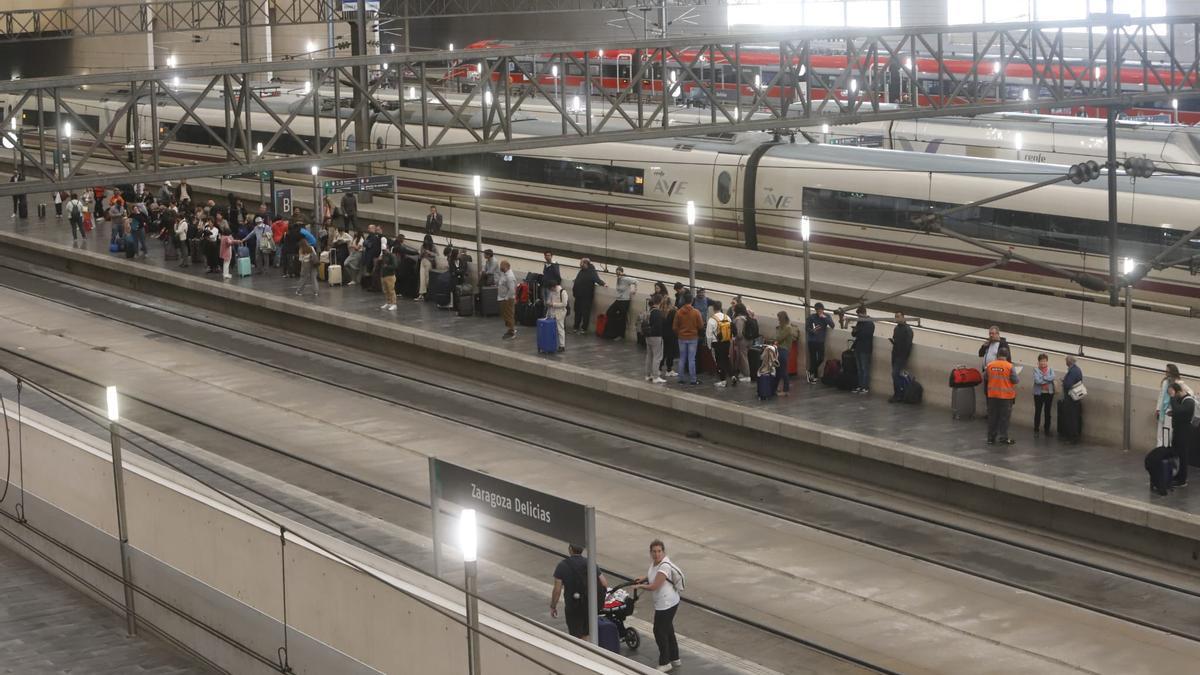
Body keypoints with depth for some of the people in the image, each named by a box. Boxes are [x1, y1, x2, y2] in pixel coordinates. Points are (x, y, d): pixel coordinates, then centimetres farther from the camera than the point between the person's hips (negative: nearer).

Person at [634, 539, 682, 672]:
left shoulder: (664, 566, -27)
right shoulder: (654, 562, 1)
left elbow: (654, 587, -26)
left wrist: (639, 586, -10)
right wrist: (644, 578, 5)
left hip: (666, 604, -10)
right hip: (670, 602, 10)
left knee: (660, 631, 2)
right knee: (668, 630, 21)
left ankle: (665, 663, 14)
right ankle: (674, 659, 35)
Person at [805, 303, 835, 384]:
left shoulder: (827, 316, 3)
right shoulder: (811, 317, -5)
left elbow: (832, 325, -11)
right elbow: (807, 328, -3)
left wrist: (825, 318, -22)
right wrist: (812, 330, -24)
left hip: (821, 341, 3)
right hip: (812, 341, -3)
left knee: (821, 359, 2)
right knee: (813, 359, -3)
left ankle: (811, 371, 25)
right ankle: (814, 376, 8)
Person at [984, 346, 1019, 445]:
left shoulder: (990, 365, -4)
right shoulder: (1010, 367, -14)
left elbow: (985, 378, 6)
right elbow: (1015, 380, -11)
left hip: (992, 395, 3)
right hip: (1006, 396, -3)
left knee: (992, 417, 11)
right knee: (1004, 417, 6)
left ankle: (991, 438, 15)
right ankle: (1003, 437, 6)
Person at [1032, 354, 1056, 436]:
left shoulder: (1050, 369, 5)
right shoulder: (1036, 370, -4)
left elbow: (1052, 377, -15)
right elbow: (1037, 380, -18)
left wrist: (1043, 377, -18)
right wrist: (1047, 380, -13)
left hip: (1049, 393, 2)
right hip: (1039, 393, -2)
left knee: (1047, 411, 10)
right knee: (1038, 411, 3)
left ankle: (1047, 429, 19)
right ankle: (1036, 429, 10)